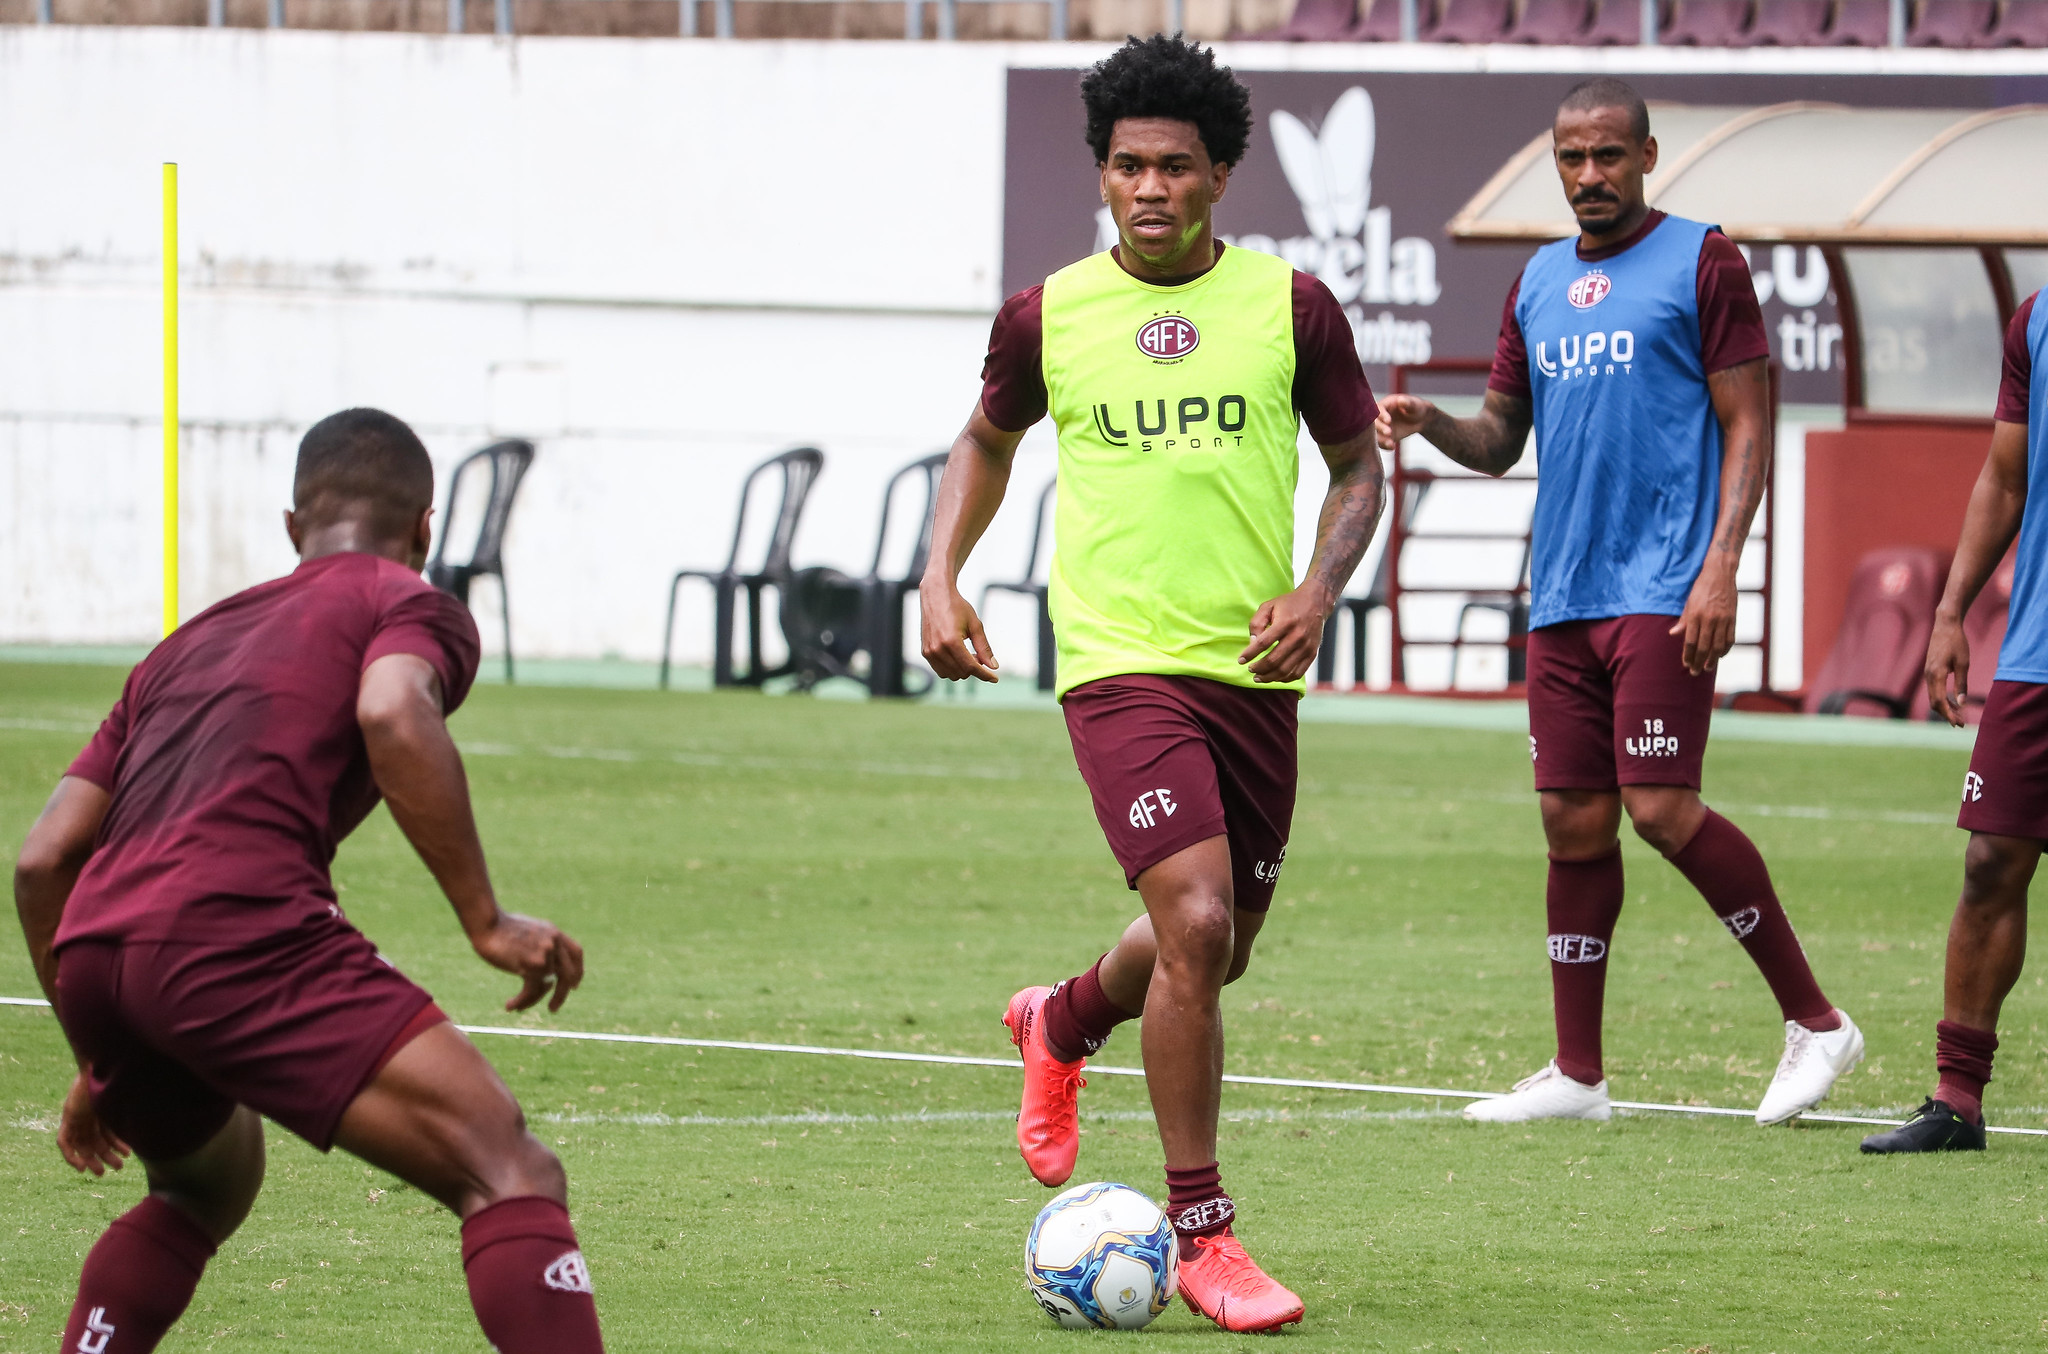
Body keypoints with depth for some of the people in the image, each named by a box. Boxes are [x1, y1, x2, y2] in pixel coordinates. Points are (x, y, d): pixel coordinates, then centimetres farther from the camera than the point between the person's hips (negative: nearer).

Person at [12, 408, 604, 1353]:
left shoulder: (190, 644, 34)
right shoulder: (406, 604, 15)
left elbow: (42, 861, 29)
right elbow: (394, 716, -10)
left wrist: (100, 1065, 38)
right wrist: (486, 922, -8)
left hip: (89, 954, 7)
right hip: (239, 929, -7)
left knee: (202, 1187, 36)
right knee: (512, 1178, -11)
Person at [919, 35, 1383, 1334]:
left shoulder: (1291, 307, 0)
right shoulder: (1047, 316, 1)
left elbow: (1359, 467, 9)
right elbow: (987, 441, 20)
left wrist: (1319, 590, -8)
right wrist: (942, 579, 7)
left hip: (1255, 670, 3)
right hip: (1122, 663, -3)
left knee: (1214, 955, 14)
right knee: (1195, 927, -20)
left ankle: (1060, 1025, 49)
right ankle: (1201, 1234, -10)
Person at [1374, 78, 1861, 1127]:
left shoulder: (1701, 263, -2)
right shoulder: (1539, 284, 17)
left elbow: (1748, 426, -5)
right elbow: (1500, 440, 21)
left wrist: (1721, 566, -15)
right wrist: (1429, 423, -1)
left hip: (1663, 592, -6)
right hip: (1563, 596, 6)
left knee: (1663, 811, -14)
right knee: (1574, 823, 4)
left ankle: (1815, 1022, -2)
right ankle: (1576, 1074, 10)